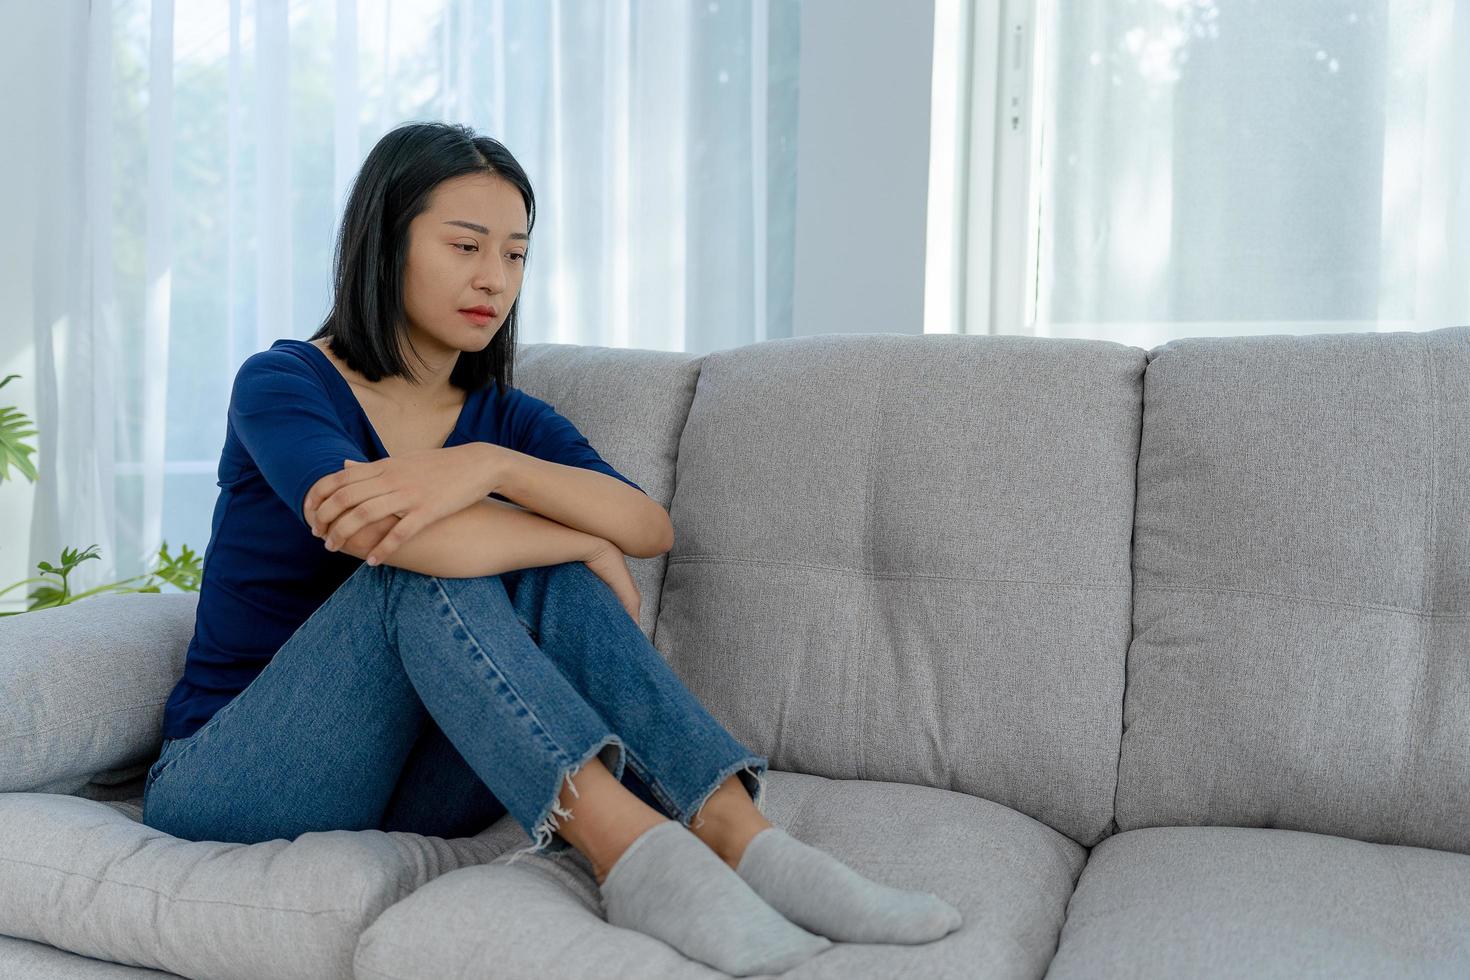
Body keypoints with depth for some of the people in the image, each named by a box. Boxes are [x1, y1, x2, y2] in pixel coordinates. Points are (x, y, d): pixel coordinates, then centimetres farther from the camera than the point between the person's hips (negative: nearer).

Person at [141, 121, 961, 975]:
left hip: (402, 793, 4)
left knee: (548, 576, -20)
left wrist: (488, 465, -33)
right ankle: (632, 847, -40)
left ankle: (737, 835, -32)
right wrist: (592, 546, -19)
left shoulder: (505, 419, 6)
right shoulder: (281, 385, -9)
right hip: (231, 781, -4)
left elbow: (652, 527, -16)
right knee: (424, 564, -28)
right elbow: (393, 539, -32)